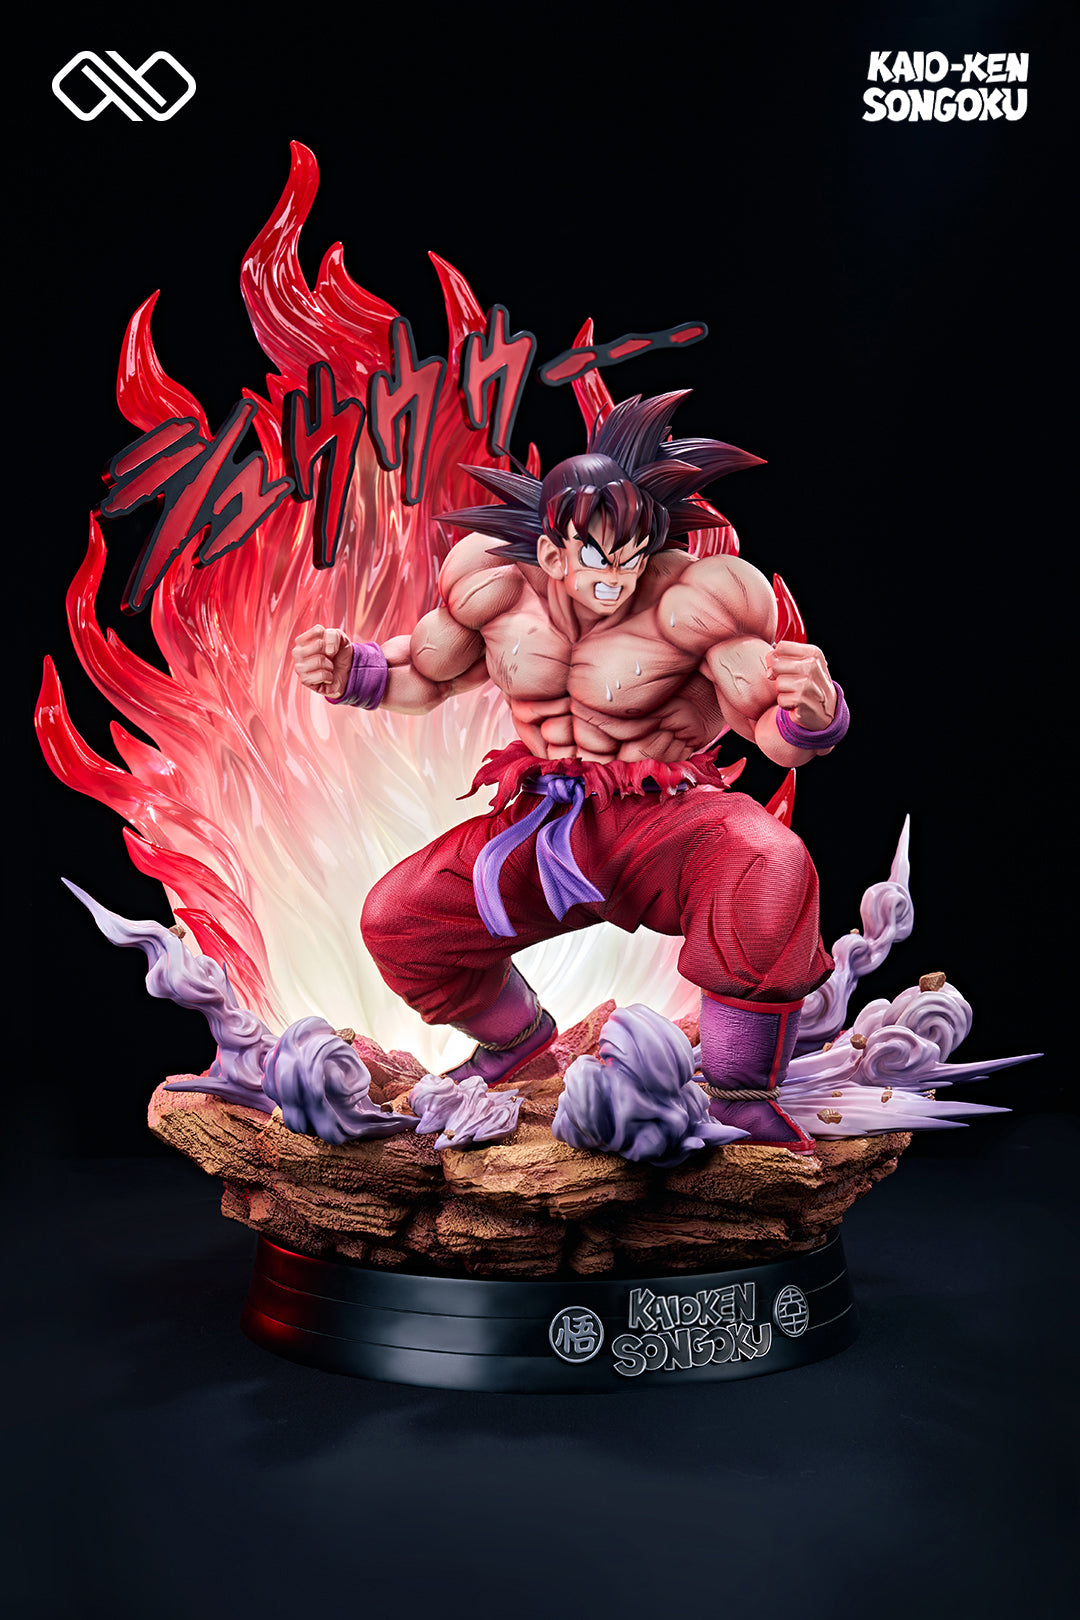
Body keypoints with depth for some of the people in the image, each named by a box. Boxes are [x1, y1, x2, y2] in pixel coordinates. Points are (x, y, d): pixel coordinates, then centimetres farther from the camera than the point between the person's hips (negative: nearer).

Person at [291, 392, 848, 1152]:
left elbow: (777, 735, -18)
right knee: (397, 921, -5)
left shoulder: (689, 597, -20)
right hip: (546, 828, 5)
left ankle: (743, 1095, -12)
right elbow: (428, 676, 11)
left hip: (664, 823, -4)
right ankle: (517, 1034, 29)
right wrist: (352, 672, -9)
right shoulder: (498, 582, -6)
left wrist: (813, 714, -42)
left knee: (771, 876, -37)